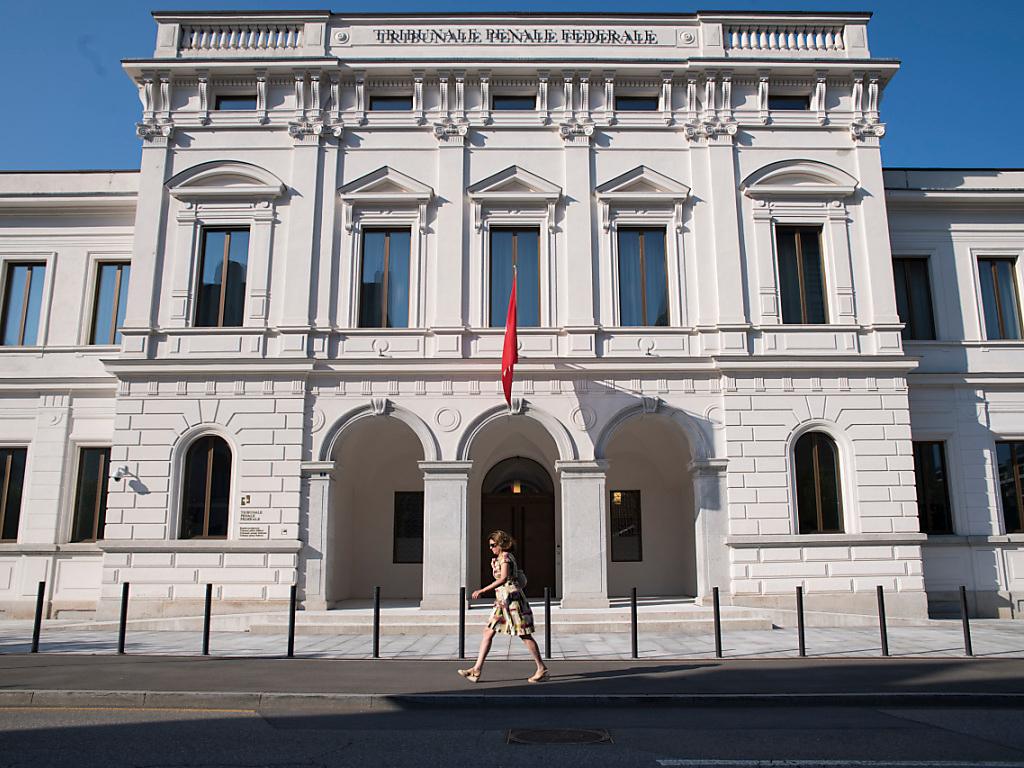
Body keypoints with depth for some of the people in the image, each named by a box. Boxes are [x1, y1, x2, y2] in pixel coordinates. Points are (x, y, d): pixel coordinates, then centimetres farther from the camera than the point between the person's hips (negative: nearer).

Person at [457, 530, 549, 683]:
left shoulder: (505, 557, -12)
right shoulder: (499, 558, 18)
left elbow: (503, 579, -25)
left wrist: (482, 590, -28)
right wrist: (493, 566, 11)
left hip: (511, 598, -10)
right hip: (502, 601, 10)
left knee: (524, 635, -3)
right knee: (488, 632, 4)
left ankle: (542, 669, 6)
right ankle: (477, 670, 4)